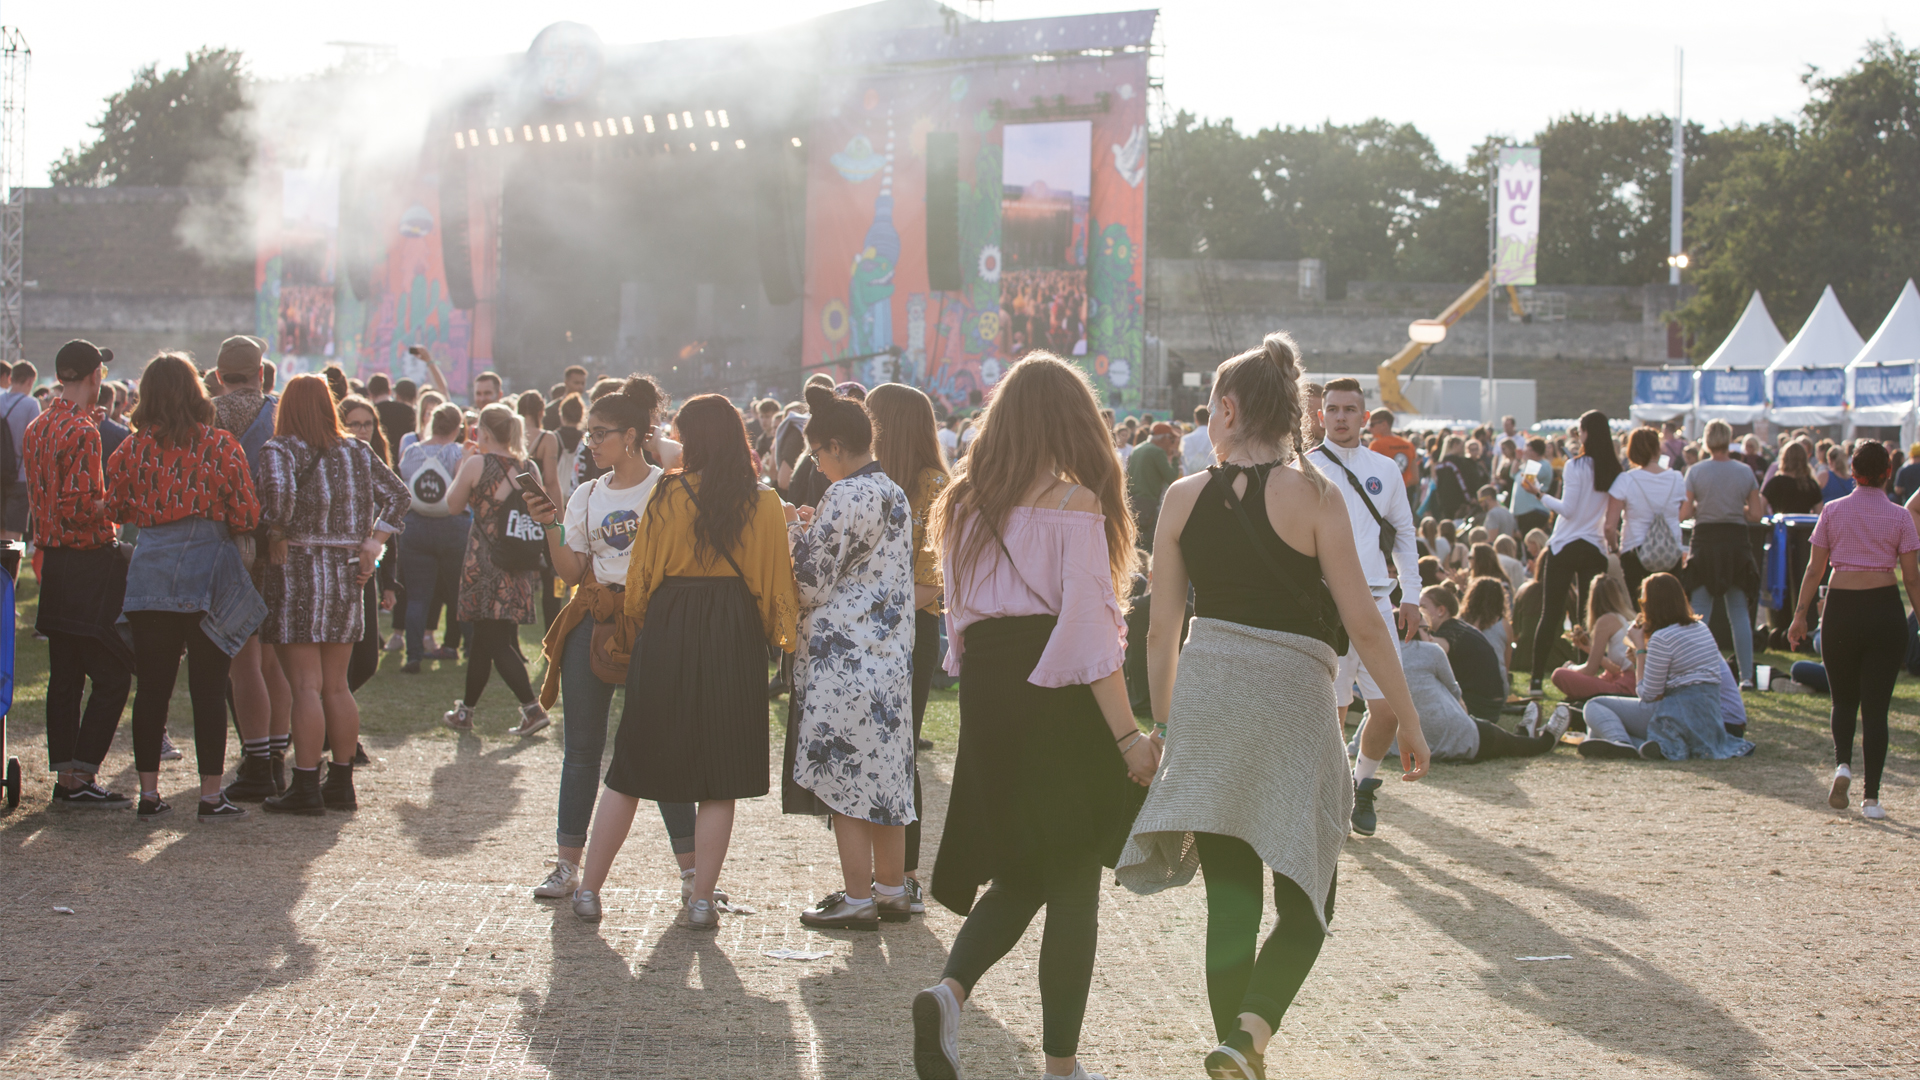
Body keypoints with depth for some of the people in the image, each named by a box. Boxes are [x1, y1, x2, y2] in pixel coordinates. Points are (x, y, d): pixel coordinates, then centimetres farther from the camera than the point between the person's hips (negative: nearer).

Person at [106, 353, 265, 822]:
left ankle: (148, 793, 11)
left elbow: (116, 510, 9)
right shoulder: (222, 447, -5)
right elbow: (246, 516, -5)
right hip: (209, 575, -2)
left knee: (152, 687, 7)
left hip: (149, 574, 2)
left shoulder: (130, 449, 1)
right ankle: (211, 796, 5)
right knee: (208, 690, 3)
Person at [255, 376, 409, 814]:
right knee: (336, 686, 12)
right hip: (346, 575, 5)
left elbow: (279, 490, -27)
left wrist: (276, 532, -11)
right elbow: (397, 494, 14)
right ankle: (341, 783, 16)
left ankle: (306, 787, -5)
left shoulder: (280, 450, -7)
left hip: (298, 569, -5)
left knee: (306, 685, -5)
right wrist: (374, 542, 9)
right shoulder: (358, 453, 10)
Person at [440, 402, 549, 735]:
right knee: (485, 636, 16)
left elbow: (453, 505, 1)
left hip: (486, 563, -6)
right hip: (519, 567, 6)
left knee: (496, 642, -3)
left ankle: (532, 708, -15)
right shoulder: (528, 467, 3)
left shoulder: (477, 464, -11)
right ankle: (466, 711, 26)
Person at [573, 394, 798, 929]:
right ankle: (701, 900, 7)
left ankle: (588, 890, 13)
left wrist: (640, 623, 16)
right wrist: (778, 637, 18)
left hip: (668, 630, 0)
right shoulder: (764, 506, 0)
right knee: (719, 776, 6)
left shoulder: (669, 495, -3)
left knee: (631, 767, 9)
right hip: (736, 641, 0)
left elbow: (642, 574, 1)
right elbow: (777, 584, 2)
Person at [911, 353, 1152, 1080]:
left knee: (1021, 874, 16)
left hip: (987, 693, 6)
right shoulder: (1074, 502, -9)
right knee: (1074, 882, 5)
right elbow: (1090, 628, -15)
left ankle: (950, 990, -9)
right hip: (1061, 702, -6)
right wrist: (1128, 735, -14)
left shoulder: (967, 502, 9)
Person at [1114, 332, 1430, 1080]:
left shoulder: (1185, 497, 3)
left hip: (1204, 695, 3)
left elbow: (1161, 630, 6)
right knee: (1305, 904, 6)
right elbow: (1363, 623, -7)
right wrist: (1406, 718, 2)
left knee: (1230, 897, 11)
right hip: (1290, 692, -3)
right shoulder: (1313, 493, -6)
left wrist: (1164, 720, 19)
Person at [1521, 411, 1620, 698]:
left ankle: (1536, 679, -1)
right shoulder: (1613, 469, 3)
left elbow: (1568, 509, -13)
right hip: (1596, 546, 4)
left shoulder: (1577, 466, -12)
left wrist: (1539, 493, -5)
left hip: (1565, 546, -4)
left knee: (1550, 615, 0)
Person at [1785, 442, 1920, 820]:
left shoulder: (1833, 510, 2)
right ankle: (1871, 796, 1)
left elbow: (1815, 569, 2)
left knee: (1844, 699, 17)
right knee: (1876, 706, 4)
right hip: (1885, 611, -1)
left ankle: (1842, 764, -8)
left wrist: (1800, 614, 7)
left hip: (1841, 608, 1)